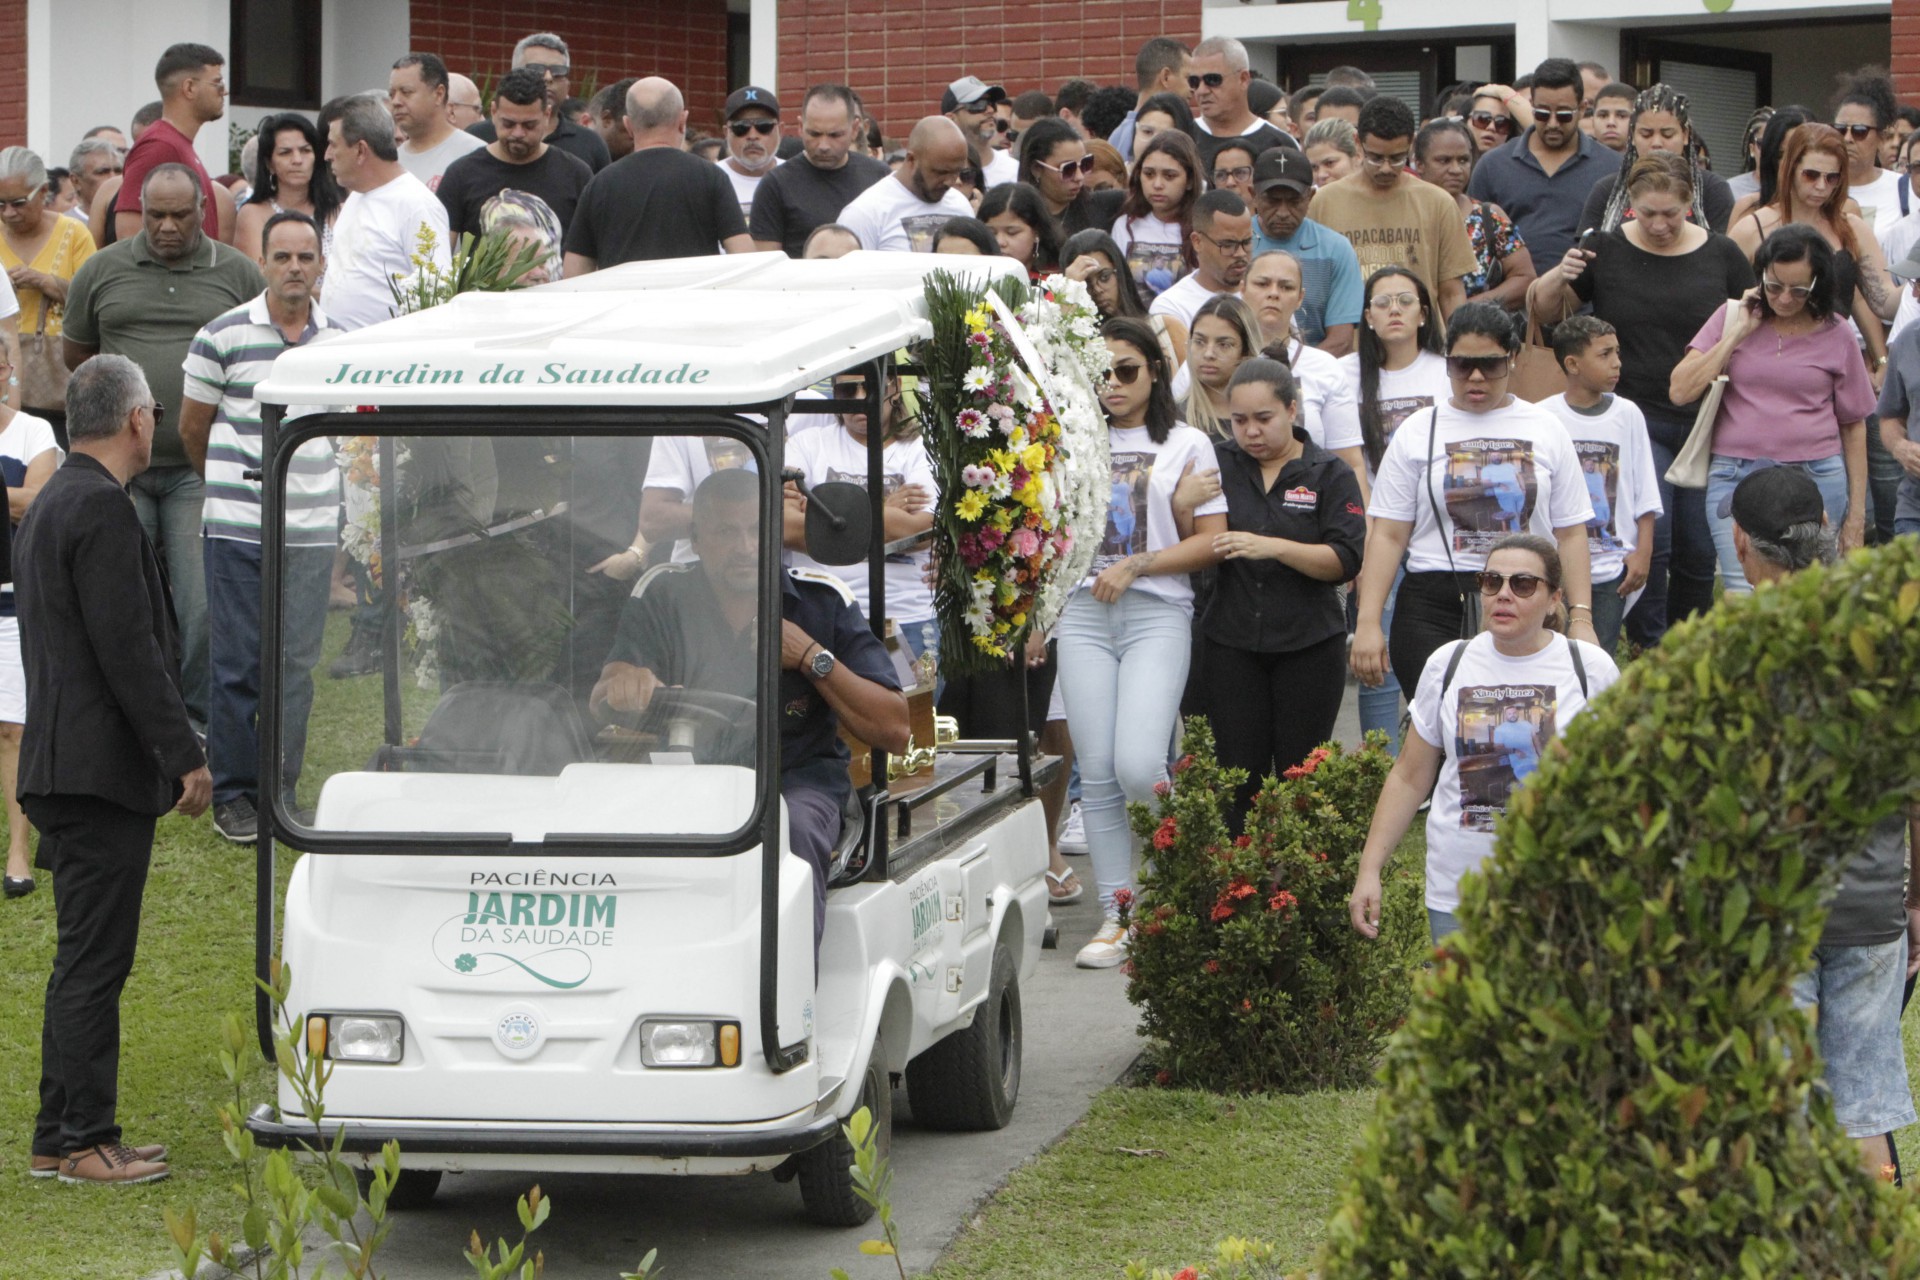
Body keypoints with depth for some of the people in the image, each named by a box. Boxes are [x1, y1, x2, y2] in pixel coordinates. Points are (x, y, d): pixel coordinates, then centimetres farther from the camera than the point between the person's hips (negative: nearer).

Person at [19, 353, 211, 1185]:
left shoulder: (51, 503, 17)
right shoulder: (101, 509, -15)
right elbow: (128, 649, -20)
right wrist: (186, 756, -16)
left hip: (67, 765, 10)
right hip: (102, 770, -10)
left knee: (86, 959, 14)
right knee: (94, 961, -6)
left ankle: (64, 1135, 18)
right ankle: (81, 1142, -3)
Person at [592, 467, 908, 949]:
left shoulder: (823, 602, 3)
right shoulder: (662, 602, 5)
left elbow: (893, 732, -2)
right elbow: (600, 703, -11)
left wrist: (812, 659, -12)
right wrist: (624, 684, -36)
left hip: (798, 783, -1)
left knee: (791, 828, -35)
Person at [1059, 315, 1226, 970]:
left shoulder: (1187, 445, 7)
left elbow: (1211, 541, 1)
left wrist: (1135, 566, -9)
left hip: (1157, 614, -3)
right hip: (1082, 613, 3)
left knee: (1137, 765, -17)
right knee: (1097, 772, -2)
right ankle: (1115, 915, 4)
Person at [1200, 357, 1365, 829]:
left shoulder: (1329, 474, 1)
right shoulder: (1218, 464, 7)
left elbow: (1345, 560, -10)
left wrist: (1273, 547, -22)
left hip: (1309, 644, -2)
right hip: (1232, 643, 2)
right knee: (1239, 775, -1)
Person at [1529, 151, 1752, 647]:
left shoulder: (1722, 255, 3)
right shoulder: (1605, 251, -1)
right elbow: (1541, 312, 6)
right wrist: (1557, 279, -15)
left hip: (1706, 425, 2)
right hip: (1635, 419, -2)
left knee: (1699, 550, 5)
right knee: (1649, 538, -14)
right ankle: (1649, 653, -4)